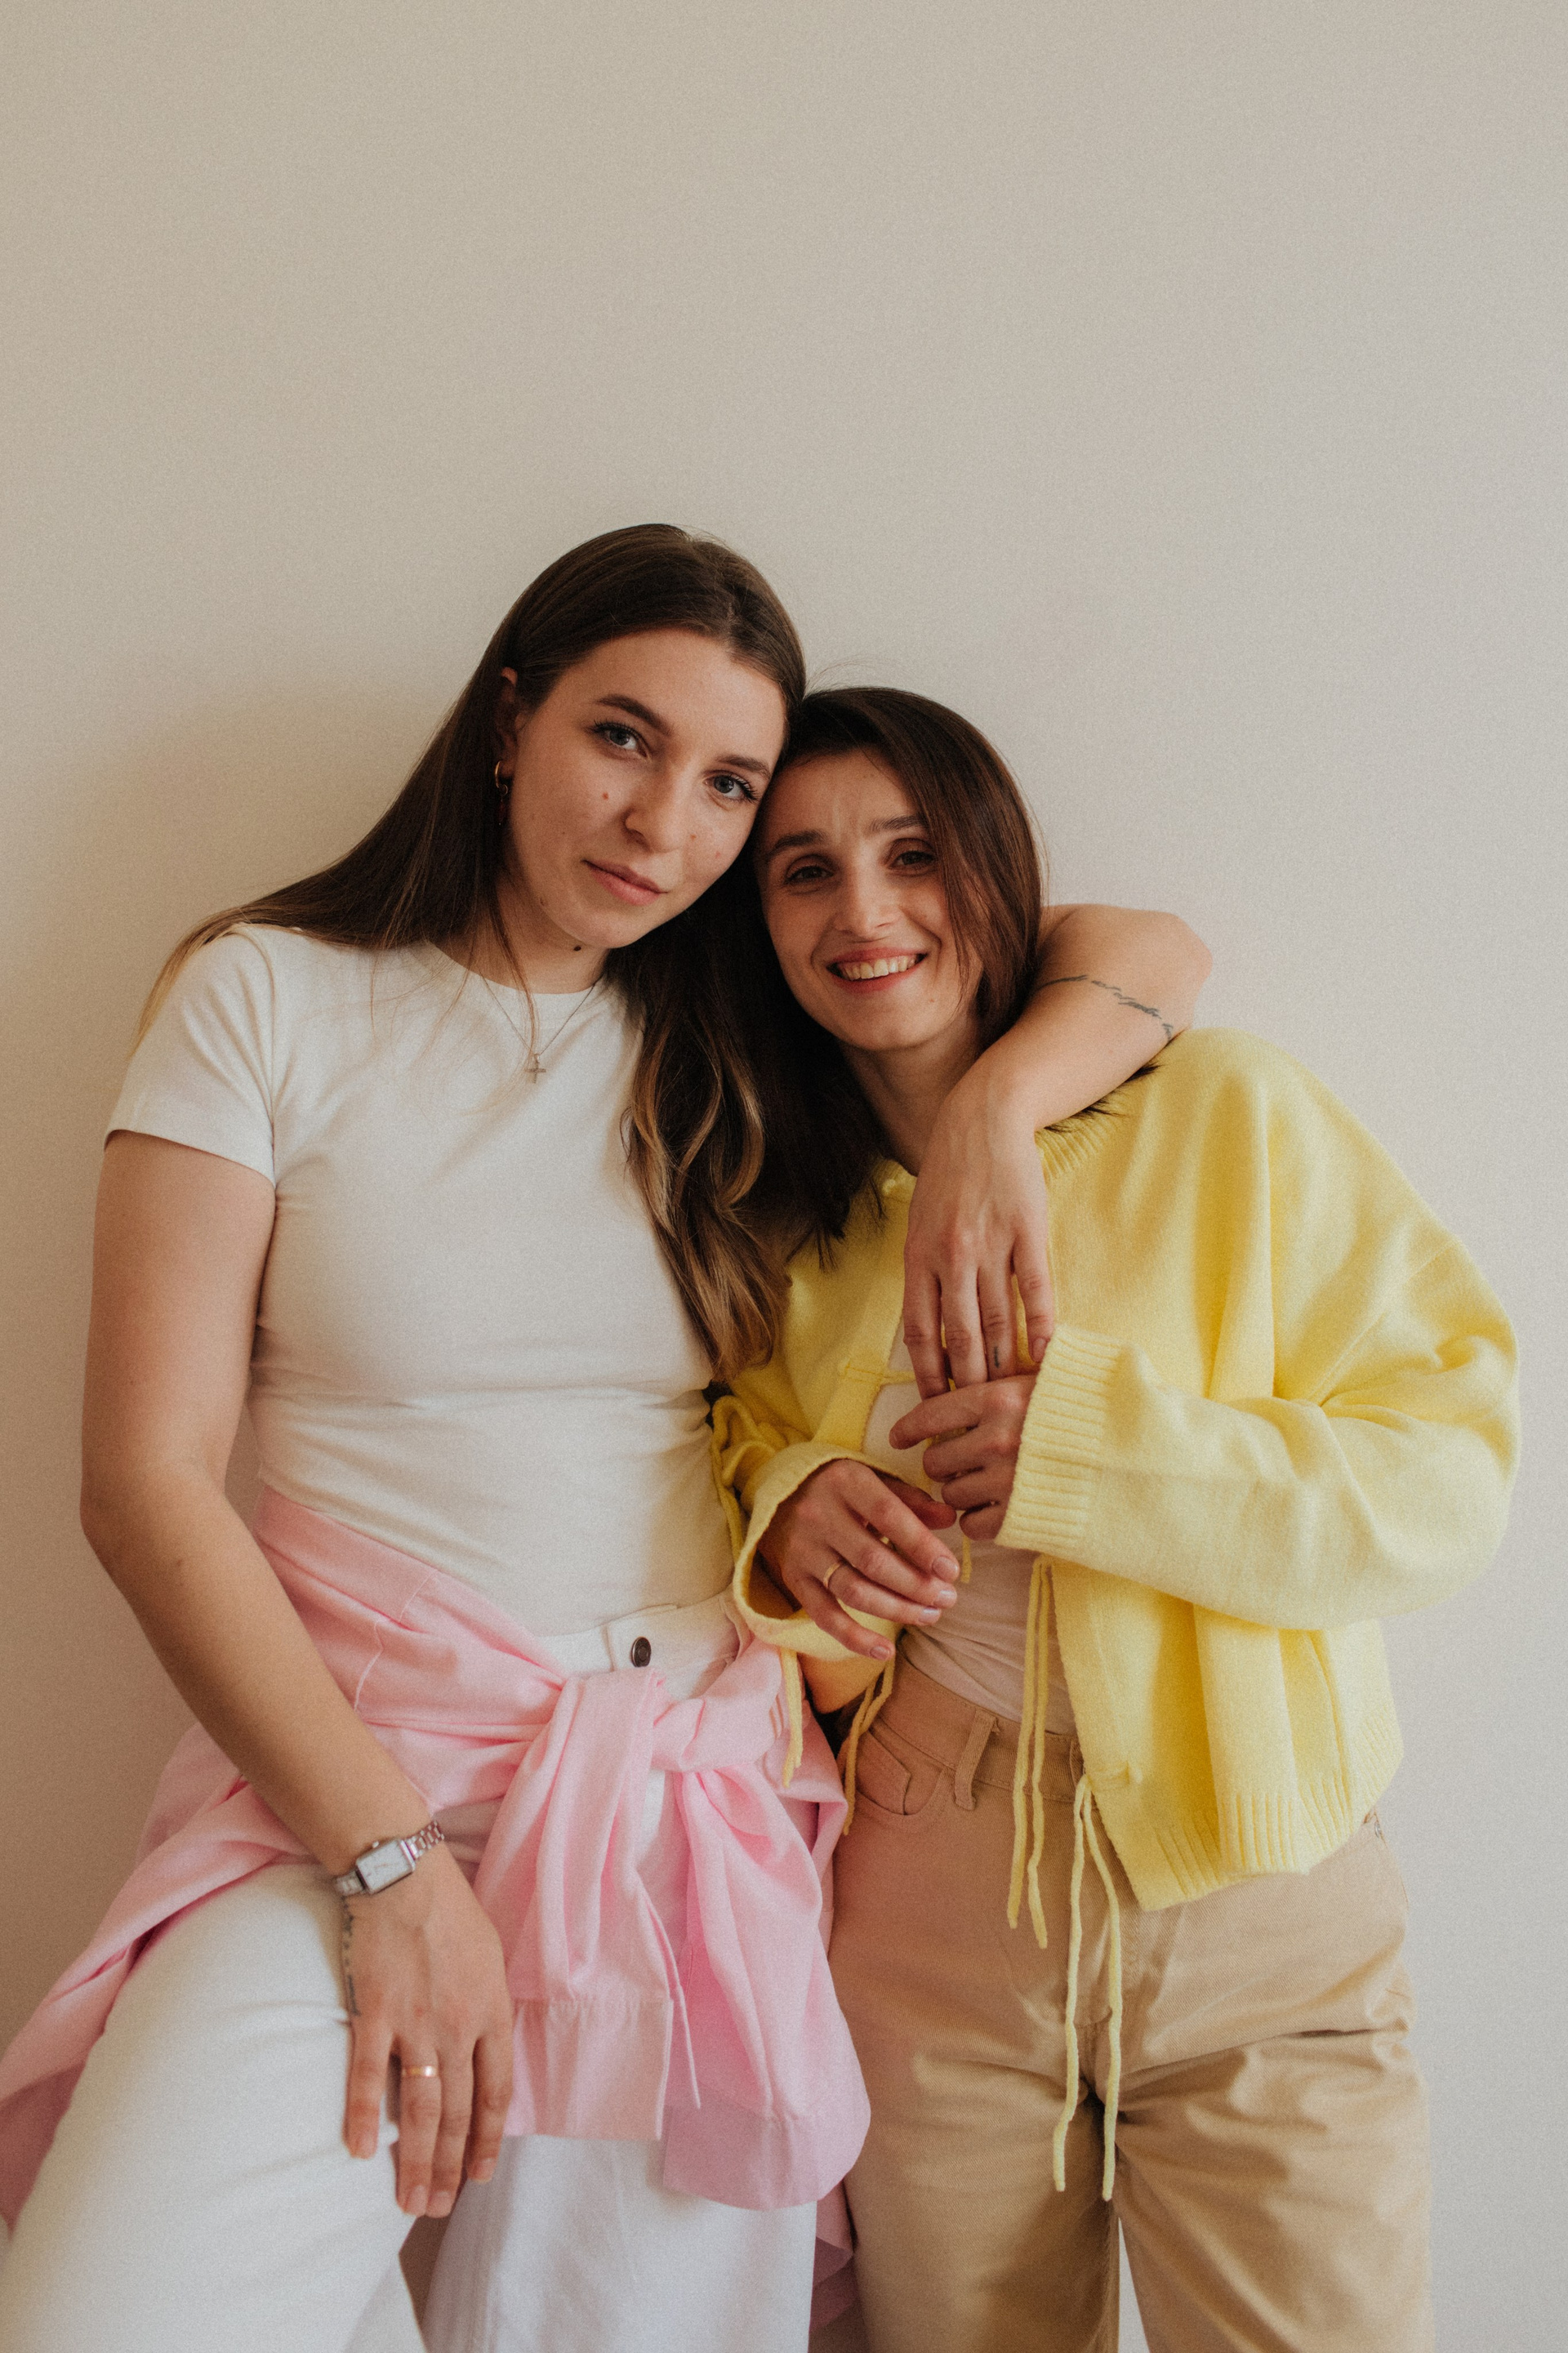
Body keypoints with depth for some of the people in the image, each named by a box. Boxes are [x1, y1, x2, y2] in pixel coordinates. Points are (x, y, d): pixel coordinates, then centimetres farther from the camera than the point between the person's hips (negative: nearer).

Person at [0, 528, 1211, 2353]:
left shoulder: (748, 1038, 9)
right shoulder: (273, 1000, 0)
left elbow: (1143, 952, 11)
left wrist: (994, 1109, -10)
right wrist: (391, 1859, -12)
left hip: (694, 1793, 3)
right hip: (345, 1780, -2)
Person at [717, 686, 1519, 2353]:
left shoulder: (1224, 1118, -8)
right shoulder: (782, 1213, 5)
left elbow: (1451, 1484, -10)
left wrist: (1091, 1441, -22)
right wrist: (790, 1524, -11)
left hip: (1253, 1915, -2)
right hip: (930, 1916, 3)